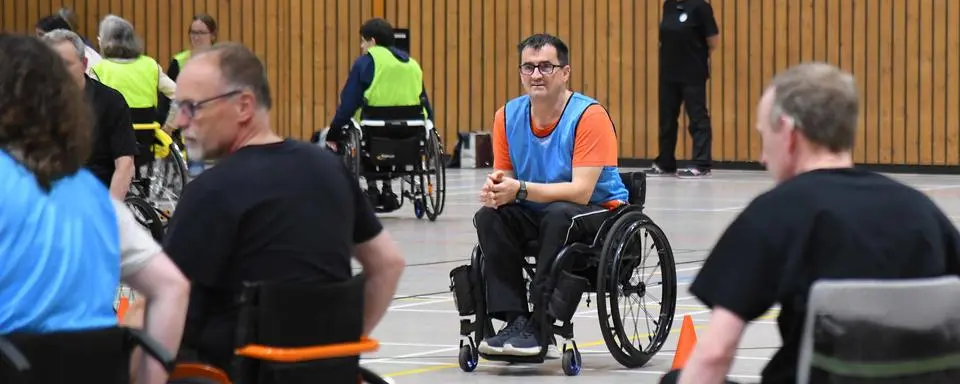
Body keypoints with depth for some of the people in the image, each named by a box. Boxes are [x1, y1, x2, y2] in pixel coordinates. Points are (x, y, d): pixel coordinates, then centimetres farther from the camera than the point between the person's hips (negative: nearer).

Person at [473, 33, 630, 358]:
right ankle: (515, 321, -26)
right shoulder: (508, 116, -1)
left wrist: (520, 190, -34)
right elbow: (503, 176, 2)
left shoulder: (589, 116, -18)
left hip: (599, 211, -5)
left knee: (559, 216, -36)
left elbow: (581, 191, -24)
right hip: (537, 213, 5)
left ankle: (541, 328, -32)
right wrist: (495, 190, -25)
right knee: (489, 217, -21)